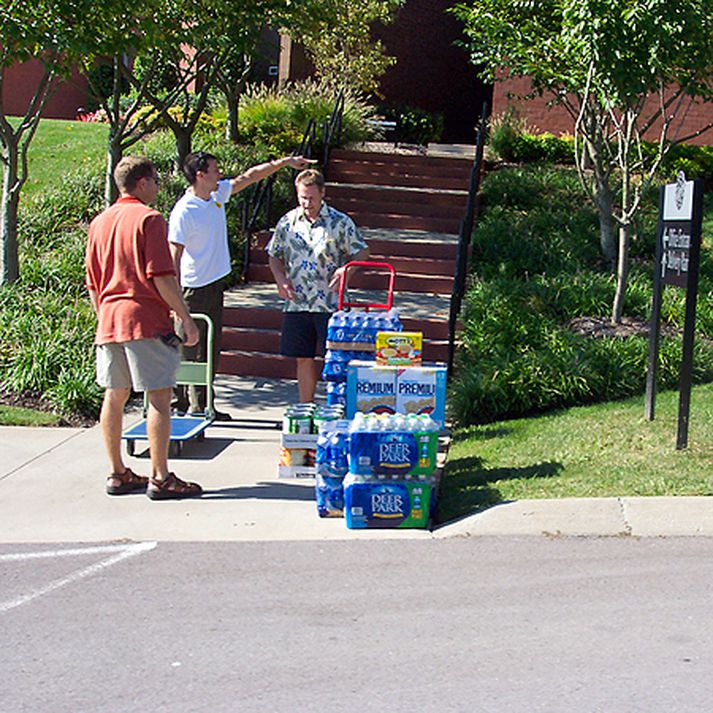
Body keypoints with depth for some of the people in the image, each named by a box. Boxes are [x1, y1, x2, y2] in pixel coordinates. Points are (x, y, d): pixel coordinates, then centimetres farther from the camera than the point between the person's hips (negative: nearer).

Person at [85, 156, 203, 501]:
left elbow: (92, 283, 17)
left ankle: (118, 474, 17)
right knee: (159, 396, -4)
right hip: (146, 320, -8)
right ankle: (160, 478, -4)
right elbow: (161, 276, -15)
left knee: (114, 396, 11)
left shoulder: (100, 222, 14)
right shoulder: (148, 219, -8)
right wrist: (185, 317, -10)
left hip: (109, 320, 8)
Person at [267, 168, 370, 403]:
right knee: (304, 359, 9)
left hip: (331, 303, -3)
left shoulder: (341, 222, -2)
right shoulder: (287, 222, 6)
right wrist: (280, 278, -2)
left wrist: (345, 269, -16)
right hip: (297, 303, 3)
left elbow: (362, 253, 4)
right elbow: (274, 256, 17)